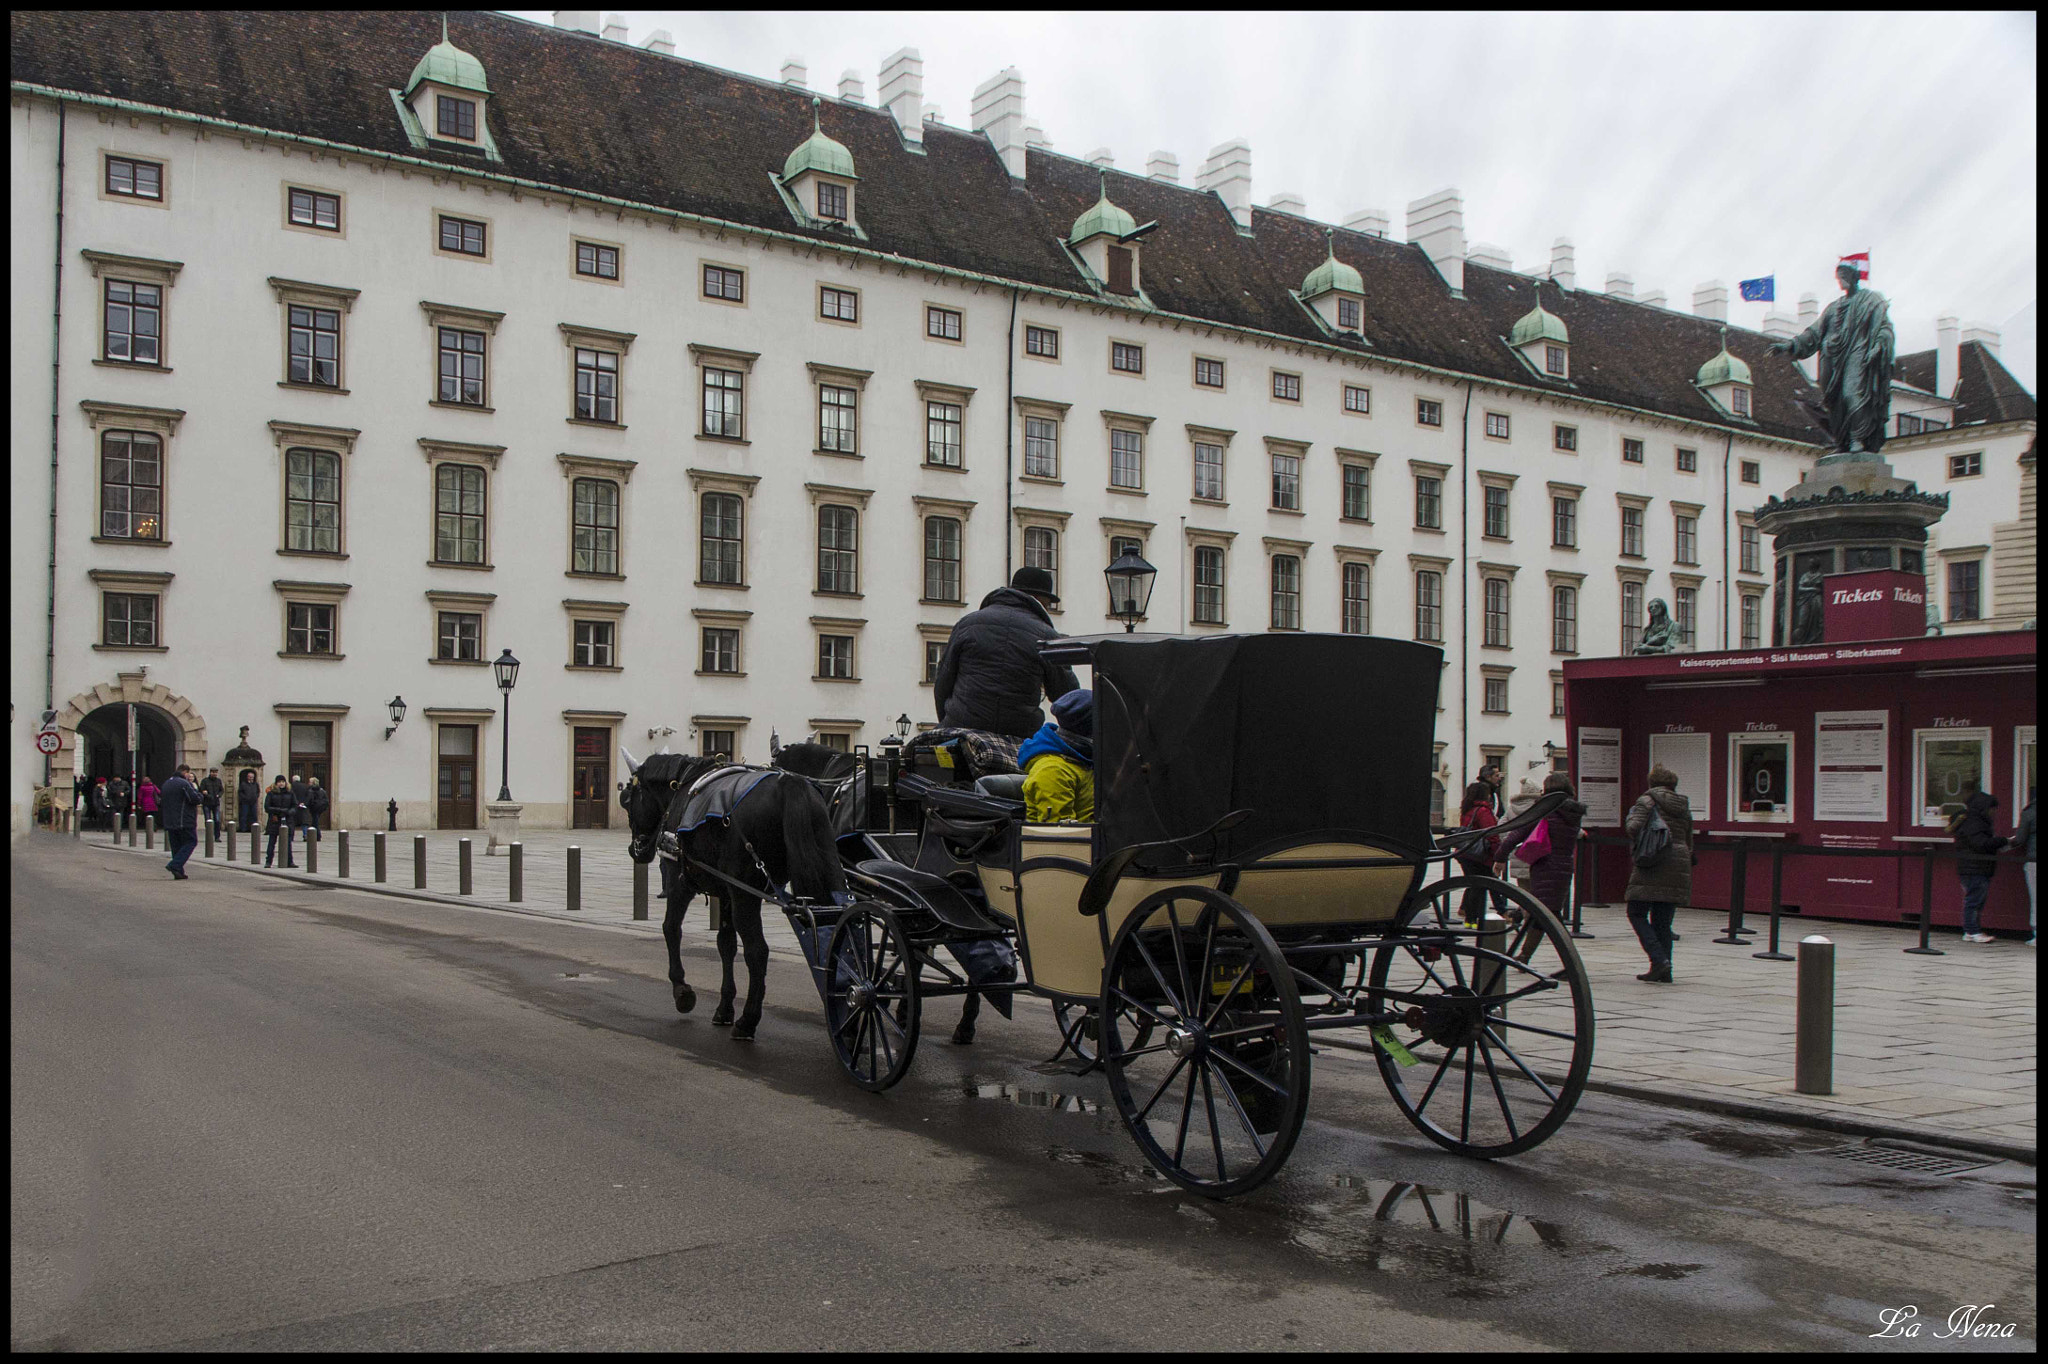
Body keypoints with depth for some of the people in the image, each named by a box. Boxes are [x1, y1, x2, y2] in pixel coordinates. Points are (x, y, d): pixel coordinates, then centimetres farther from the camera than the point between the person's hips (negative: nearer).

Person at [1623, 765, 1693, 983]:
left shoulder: (1647, 800, -1)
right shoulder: (1683, 807, 16)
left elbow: (1634, 827, -16)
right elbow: (1689, 843, 19)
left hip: (1653, 866, -6)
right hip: (1679, 865, 6)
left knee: (1637, 914, 1)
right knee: (1662, 920, 10)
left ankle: (1659, 959, -14)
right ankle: (1665, 972, 6)